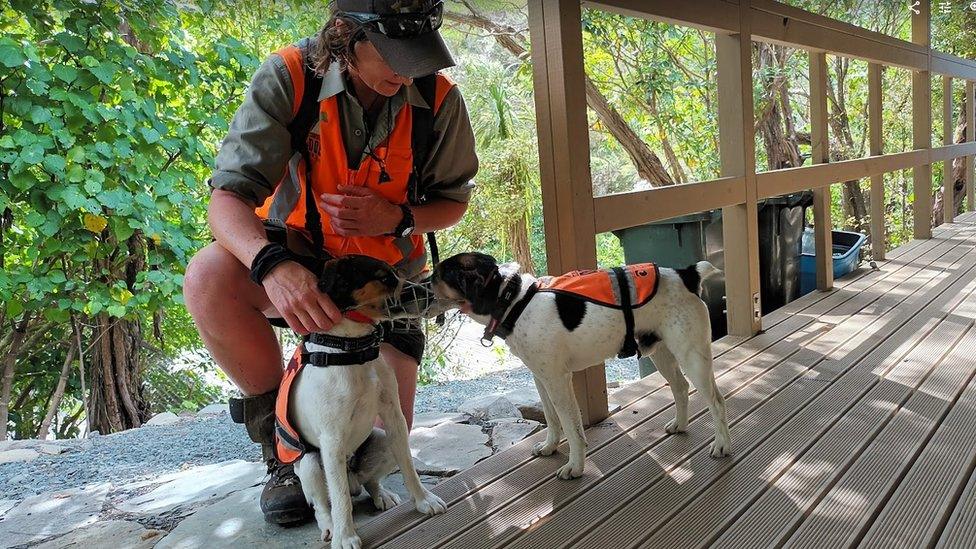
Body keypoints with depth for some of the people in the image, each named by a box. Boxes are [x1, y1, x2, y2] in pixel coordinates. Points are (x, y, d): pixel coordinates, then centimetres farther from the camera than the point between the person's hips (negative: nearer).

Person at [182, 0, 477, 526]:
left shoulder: (439, 100, -17)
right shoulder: (288, 78, -23)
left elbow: (452, 202, -2)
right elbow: (228, 196, -28)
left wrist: (398, 218, -25)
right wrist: (273, 264, -50)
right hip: (295, 261, -1)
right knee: (209, 276, -36)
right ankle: (282, 439, -12)